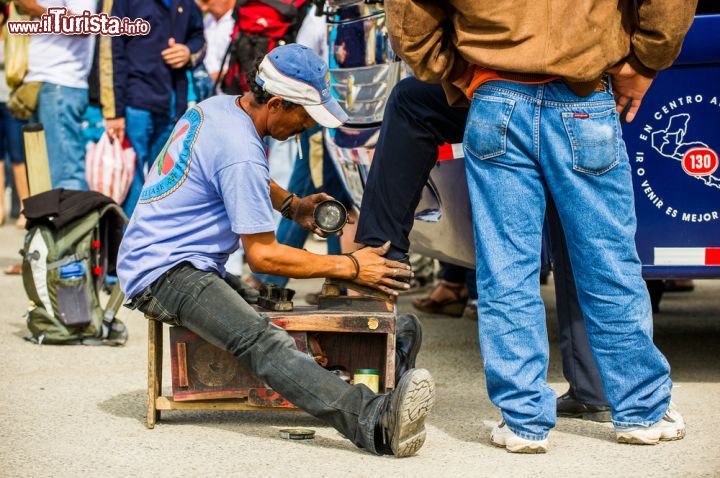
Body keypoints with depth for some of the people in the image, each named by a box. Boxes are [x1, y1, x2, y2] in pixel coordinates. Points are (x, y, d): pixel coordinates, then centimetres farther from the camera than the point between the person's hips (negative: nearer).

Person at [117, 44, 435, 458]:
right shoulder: (242, 154, -19)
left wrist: (291, 205, 17)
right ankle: (375, 422, -56)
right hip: (163, 272, -14)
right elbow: (263, 256, -13)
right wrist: (349, 268, -8)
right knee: (263, 341, -35)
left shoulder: (215, 107, 11)